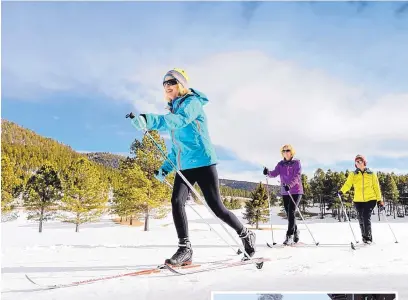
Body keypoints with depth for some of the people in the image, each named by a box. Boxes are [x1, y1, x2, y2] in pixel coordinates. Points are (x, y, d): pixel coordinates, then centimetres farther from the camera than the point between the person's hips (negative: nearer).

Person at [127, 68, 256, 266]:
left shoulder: (192, 102, -7)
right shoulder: (173, 110, 18)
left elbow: (178, 121, -31)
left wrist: (148, 121, -46)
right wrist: (165, 168, 16)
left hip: (202, 162, -7)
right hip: (184, 166, 7)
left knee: (216, 207, -2)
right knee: (176, 202, -13)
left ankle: (246, 234, 21)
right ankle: (185, 248, -7)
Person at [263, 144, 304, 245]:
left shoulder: (296, 163, -2)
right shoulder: (281, 164, 9)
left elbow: (297, 176, -15)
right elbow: (275, 173, -4)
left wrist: (290, 185, -31)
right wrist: (268, 173, -26)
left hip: (296, 191, -4)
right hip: (285, 192, 5)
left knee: (291, 212, -14)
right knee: (289, 214, 9)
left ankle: (290, 236, -13)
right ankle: (295, 233, 26)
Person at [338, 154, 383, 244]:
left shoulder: (371, 174, 6)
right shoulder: (353, 174, 6)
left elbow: (376, 187, 8)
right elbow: (348, 184, -8)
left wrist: (379, 200, 3)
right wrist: (342, 191, -26)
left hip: (370, 199, -2)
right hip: (358, 201, 2)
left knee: (366, 218, -13)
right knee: (361, 219, 7)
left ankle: (368, 238, -1)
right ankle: (364, 237, 25)